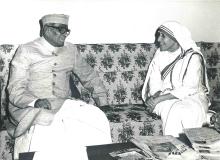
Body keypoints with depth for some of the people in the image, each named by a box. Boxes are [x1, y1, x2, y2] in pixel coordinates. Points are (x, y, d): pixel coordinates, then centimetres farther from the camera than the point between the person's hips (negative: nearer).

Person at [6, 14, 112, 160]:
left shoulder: (71, 50, 14)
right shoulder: (26, 51, 0)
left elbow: (90, 76, 24)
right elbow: (15, 90, -5)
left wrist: (103, 102, 11)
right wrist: (36, 102, -25)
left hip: (64, 105, 4)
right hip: (29, 108, -3)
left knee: (97, 119, -24)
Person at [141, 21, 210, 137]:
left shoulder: (193, 57, -11)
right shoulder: (160, 54, 6)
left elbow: (188, 89, -18)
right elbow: (154, 80, 4)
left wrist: (159, 99, -23)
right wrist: (155, 96, -19)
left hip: (191, 97, -3)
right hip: (165, 98, 3)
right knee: (170, 110, -32)